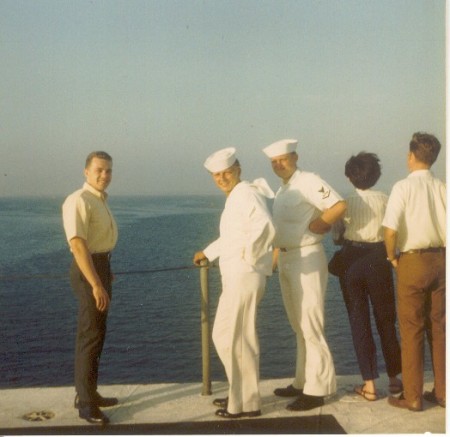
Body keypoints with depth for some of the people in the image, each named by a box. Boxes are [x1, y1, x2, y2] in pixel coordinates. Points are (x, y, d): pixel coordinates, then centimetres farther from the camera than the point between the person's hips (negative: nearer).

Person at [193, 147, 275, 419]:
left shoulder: (246, 193, -14)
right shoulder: (234, 197, 17)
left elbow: (266, 227, -32)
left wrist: (250, 256, -21)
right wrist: (208, 253, 41)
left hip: (244, 276, -10)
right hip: (235, 276, 10)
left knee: (230, 337, -2)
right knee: (240, 337, 19)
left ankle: (246, 403, 10)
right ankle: (243, 394, 34)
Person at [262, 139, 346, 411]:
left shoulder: (308, 182, -13)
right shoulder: (282, 191, 15)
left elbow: (339, 206, -25)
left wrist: (315, 226, -15)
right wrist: (276, 257, 13)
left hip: (306, 259, -9)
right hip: (286, 260, 10)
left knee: (310, 327, -4)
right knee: (299, 327, 16)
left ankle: (317, 390, 4)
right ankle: (303, 382, 27)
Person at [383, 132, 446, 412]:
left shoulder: (404, 187, -11)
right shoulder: (442, 188, 1)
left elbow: (390, 231, -19)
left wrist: (393, 257, -2)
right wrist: (442, 254, 14)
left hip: (413, 262, -4)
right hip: (441, 260, 4)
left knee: (412, 330, 5)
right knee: (439, 328, 14)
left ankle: (412, 397, 12)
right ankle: (442, 392, 24)